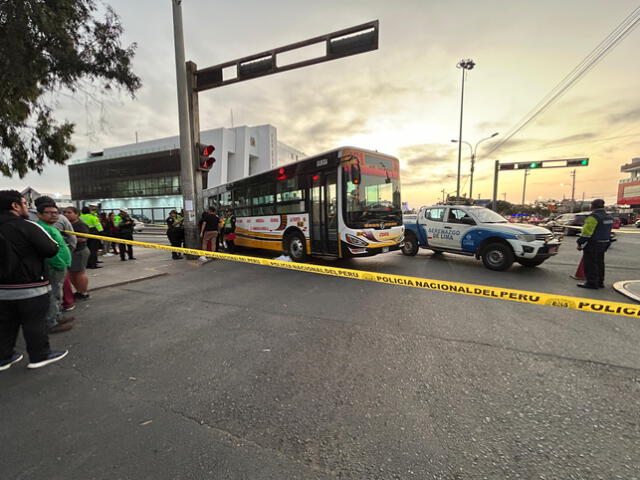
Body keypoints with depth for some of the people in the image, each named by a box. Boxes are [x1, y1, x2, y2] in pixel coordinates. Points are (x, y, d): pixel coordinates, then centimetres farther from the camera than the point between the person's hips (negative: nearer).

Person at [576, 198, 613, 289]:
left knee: (590, 264, -3)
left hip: (592, 245, -9)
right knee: (599, 263, 16)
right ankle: (600, 282, 23)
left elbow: (586, 232, -22)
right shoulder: (609, 217, 12)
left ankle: (592, 283, 0)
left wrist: (580, 243, -16)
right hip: (603, 244, 9)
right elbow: (607, 231, 18)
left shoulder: (594, 217, -19)